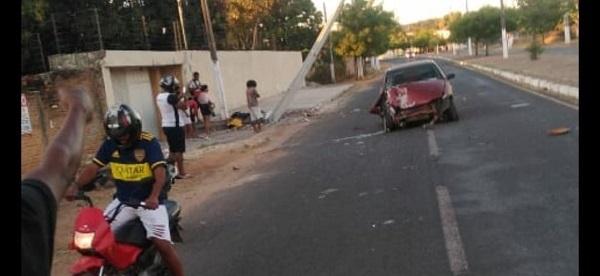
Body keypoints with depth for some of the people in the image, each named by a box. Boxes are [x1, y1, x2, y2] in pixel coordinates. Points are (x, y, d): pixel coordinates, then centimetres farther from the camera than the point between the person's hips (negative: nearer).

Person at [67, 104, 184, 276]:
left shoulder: (149, 142, -15)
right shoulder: (110, 144, 1)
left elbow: (160, 172, -25)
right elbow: (93, 167, -1)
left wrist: (154, 197, -42)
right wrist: (75, 186, -18)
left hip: (149, 201, -5)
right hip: (122, 201, 5)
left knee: (162, 244, -18)